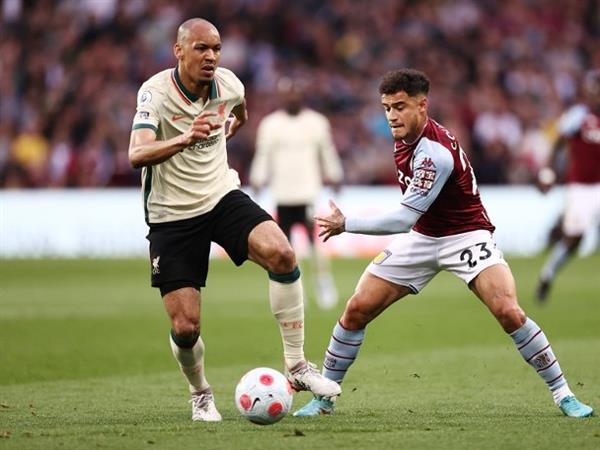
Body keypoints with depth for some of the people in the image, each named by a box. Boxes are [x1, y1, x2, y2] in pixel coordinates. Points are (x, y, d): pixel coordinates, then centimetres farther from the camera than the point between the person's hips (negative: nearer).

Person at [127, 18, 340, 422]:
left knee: (281, 254, -26)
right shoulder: (156, 92, -19)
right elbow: (137, 155, -37)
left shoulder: (229, 84, -4)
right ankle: (201, 394, 24)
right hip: (172, 215, -3)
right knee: (185, 327, -9)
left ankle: (297, 366, -15)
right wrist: (185, 139, -53)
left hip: (222, 196, 3)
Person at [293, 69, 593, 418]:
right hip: (421, 237, 7)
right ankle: (324, 397, 9)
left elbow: (404, 219, -29)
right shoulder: (404, 137, -3)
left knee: (509, 312, -25)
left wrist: (346, 225, -26)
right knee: (358, 309, -4)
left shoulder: (435, 152, -29)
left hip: (466, 236, -7)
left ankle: (563, 393, -11)